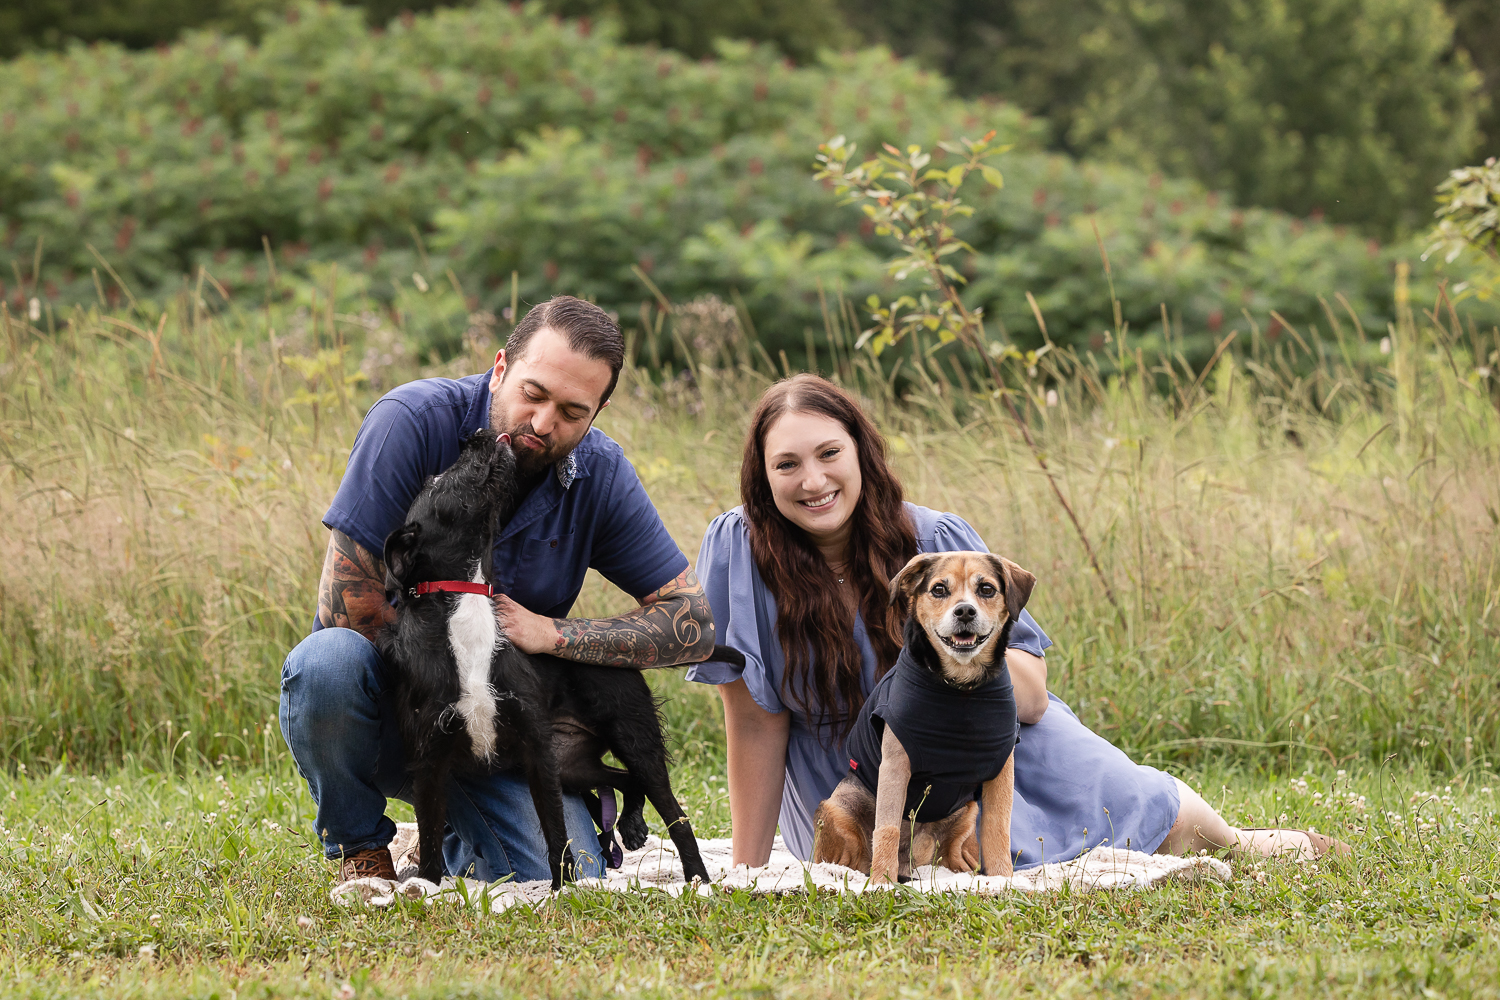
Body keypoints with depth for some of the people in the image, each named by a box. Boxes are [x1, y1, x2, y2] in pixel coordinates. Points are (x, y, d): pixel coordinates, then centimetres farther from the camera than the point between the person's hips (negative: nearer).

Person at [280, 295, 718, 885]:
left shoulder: (601, 475, -6)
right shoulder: (415, 421, -19)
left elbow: (695, 626, -7)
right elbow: (346, 603, -22)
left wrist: (550, 634, -18)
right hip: (384, 707, -3)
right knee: (330, 659, -37)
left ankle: (455, 846, 19)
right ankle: (361, 849, -7)